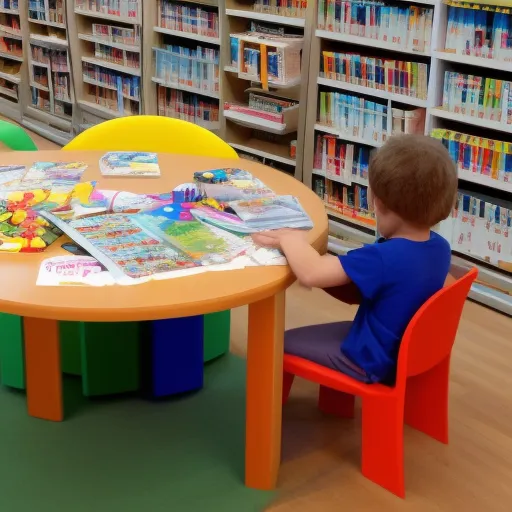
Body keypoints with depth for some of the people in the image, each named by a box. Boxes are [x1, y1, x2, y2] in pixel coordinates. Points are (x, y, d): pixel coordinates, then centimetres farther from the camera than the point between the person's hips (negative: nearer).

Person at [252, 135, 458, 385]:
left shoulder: (383, 258, -34)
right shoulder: (440, 247, -7)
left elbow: (311, 273, -38)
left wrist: (291, 238, -17)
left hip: (372, 362, -8)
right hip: (411, 352, 8)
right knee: (327, 331, 32)